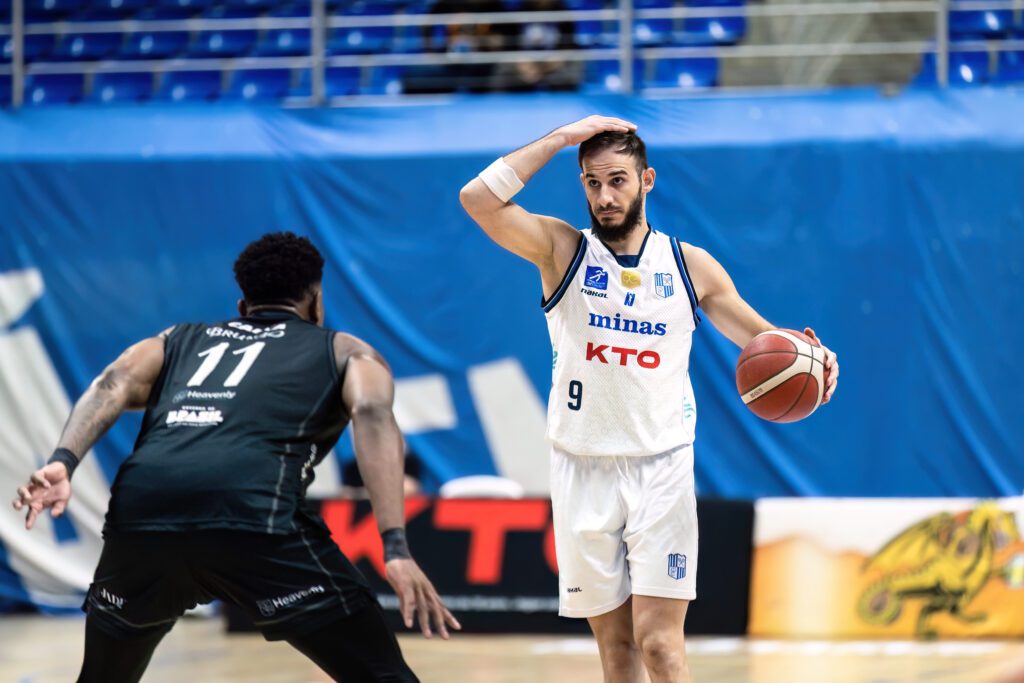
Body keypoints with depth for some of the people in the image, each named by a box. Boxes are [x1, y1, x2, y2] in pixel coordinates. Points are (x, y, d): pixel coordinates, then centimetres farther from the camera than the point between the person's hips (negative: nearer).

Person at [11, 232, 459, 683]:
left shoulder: (180, 340, 35)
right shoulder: (346, 352, 27)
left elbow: (114, 385, 15)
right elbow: (372, 414, 5)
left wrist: (63, 462, 0)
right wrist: (396, 548, -6)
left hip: (141, 513, 4)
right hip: (256, 517, -4)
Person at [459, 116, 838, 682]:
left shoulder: (690, 266, 4)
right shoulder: (561, 249, 0)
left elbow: (761, 338, 11)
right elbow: (478, 199, -15)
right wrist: (564, 137, -13)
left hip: (662, 469, 0)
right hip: (583, 469, 1)